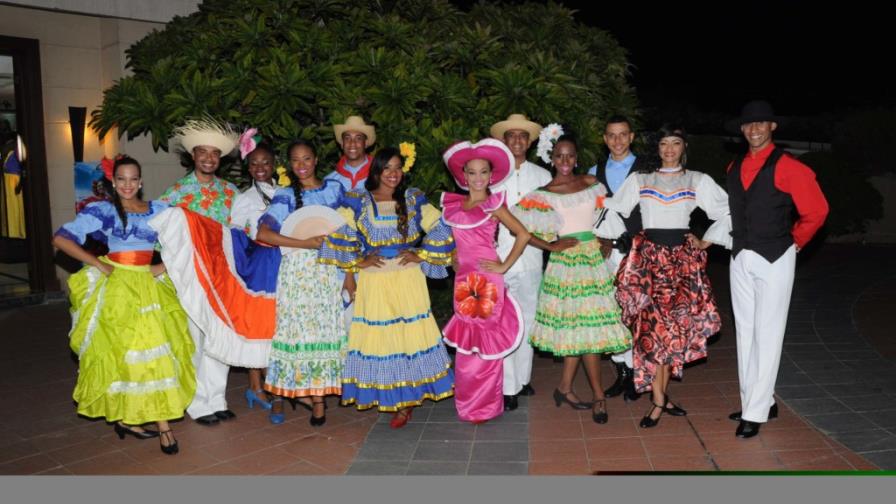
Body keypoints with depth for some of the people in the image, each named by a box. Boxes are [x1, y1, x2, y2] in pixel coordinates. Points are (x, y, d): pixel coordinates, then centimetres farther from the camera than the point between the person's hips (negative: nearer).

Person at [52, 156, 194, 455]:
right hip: (116, 286, -3)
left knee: (155, 348, -1)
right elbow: (61, 239, -7)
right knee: (121, 351, -1)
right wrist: (98, 264, -9)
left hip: (148, 286, 3)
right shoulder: (102, 210, -2)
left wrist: (165, 266, -3)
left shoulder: (158, 210, 6)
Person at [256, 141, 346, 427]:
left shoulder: (335, 188, 8)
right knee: (300, 328, -2)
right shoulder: (285, 196, -1)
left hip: (330, 271, 2)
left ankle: (317, 394, 12)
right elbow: (263, 234, -13)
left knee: (326, 330, 2)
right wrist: (306, 243, -15)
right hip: (298, 270, -2)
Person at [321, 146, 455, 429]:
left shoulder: (414, 200, 4)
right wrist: (356, 263, -4)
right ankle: (390, 398, 17)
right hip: (373, 283, 0)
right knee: (378, 339, 3)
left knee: (410, 336, 2)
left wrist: (422, 255, -2)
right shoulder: (357, 202, 0)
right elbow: (339, 236, -1)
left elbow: (440, 230, 5)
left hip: (408, 281, 1)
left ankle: (407, 399, 14)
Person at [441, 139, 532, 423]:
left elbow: (523, 235, -7)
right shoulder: (453, 204, 11)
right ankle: (468, 403, 21)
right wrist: (454, 262, 6)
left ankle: (484, 406, 12)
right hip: (463, 279, 5)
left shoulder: (493, 205, -2)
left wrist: (504, 266, -7)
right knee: (466, 341, 9)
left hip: (486, 279, -5)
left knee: (484, 340, 0)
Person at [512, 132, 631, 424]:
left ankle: (565, 388, 19)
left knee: (579, 326, 5)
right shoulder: (543, 195, -4)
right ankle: (598, 395, 9)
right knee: (586, 326, -3)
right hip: (565, 262, -4)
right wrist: (551, 246, -10)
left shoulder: (591, 183, 8)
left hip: (592, 259, 4)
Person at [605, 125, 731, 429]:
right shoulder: (639, 180, 9)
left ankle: (659, 396, 11)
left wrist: (707, 241, 4)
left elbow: (729, 212, 9)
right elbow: (612, 209, 10)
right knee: (652, 324, -10)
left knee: (674, 324, 0)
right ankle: (659, 400, -5)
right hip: (648, 256, -1)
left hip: (683, 258, 1)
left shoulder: (698, 181, 9)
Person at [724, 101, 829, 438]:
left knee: (767, 334, -4)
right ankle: (760, 401, 22)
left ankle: (755, 413, 1)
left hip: (774, 259, -6)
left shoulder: (787, 167, -9)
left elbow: (816, 210, -7)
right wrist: (740, 241, 14)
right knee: (745, 332, 10)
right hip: (740, 259, 7)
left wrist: (794, 242, 3)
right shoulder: (734, 168, 10)